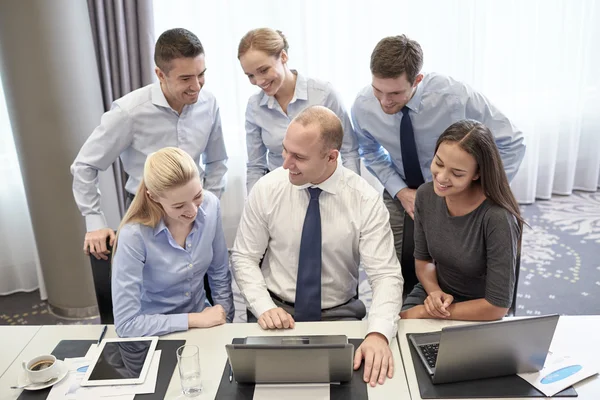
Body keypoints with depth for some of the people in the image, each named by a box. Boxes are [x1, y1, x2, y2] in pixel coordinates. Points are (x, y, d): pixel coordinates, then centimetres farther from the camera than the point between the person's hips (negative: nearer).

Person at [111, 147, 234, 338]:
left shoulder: (210, 205, -12)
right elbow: (125, 324, -21)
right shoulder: (134, 236, -25)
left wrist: (223, 321, 1)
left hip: (201, 322, 3)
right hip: (155, 335, -3)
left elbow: (220, 275, 2)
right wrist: (195, 319, -18)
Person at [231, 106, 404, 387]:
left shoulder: (365, 200, -12)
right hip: (277, 312, 0)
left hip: (340, 316, 0)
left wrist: (378, 333, -31)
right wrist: (264, 307, -17)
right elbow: (244, 258, -1)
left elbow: (386, 275, -14)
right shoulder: (266, 189, -9)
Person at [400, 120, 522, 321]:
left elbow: (497, 307, -21)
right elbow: (423, 259, 3)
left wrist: (424, 312, -18)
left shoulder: (497, 218, -26)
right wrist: (434, 292, -16)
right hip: (434, 294, 4)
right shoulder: (426, 194, -11)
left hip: (478, 317, -4)